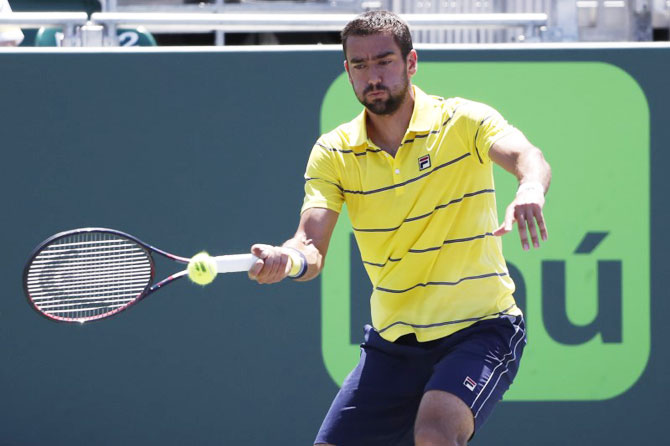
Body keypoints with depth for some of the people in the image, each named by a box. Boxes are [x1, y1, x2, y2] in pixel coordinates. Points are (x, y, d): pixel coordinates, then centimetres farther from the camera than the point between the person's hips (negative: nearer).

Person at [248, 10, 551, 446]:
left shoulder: (463, 121, -9)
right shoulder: (334, 152, 1)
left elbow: (526, 157, -29)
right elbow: (312, 245, -10)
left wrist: (530, 190, -54)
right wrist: (288, 259, -36)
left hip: (479, 329, -5)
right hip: (393, 340, 5)